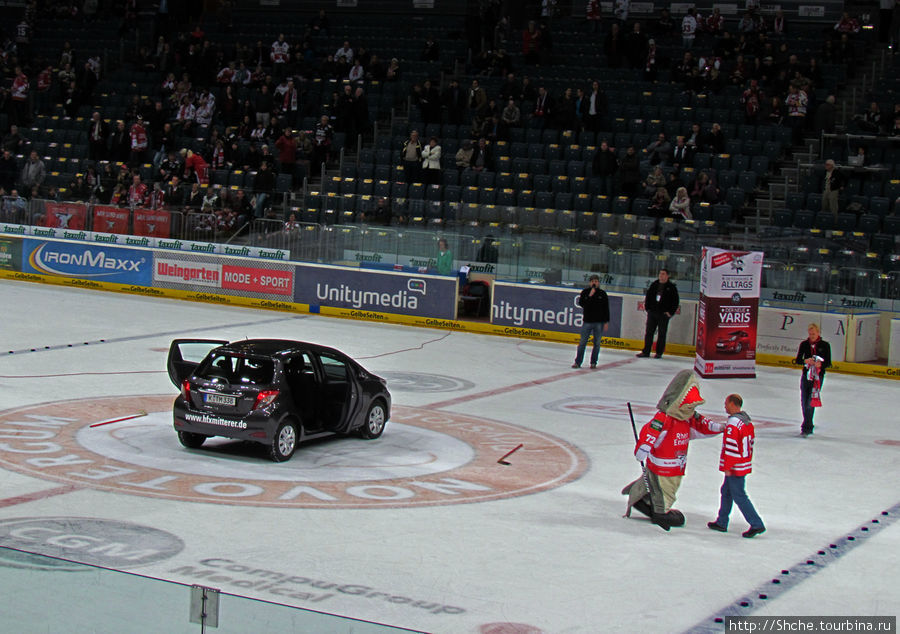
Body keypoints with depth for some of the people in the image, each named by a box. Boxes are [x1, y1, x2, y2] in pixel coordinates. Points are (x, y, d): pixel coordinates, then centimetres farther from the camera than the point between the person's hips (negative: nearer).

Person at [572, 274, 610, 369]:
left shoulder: (602, 294, 4)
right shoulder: (585, 292, 5)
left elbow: (606, 309, 4)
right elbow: (581, 303, -9)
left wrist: (606, 322, -1)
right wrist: (590, 296, -17)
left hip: (599, 322, 0)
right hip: (587, 321, 0)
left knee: (597, 343, 4)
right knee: (582, 342, -1)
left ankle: (593, 363, 12)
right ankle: (577, 362, 5)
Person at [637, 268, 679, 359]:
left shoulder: (671, 287, 0)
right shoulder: (654, 285, 10)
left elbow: (675, 301, 0)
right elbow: (648, 296, 17)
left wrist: (670, 312, -6)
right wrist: (647, 307, 7)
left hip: (664, 314, -3)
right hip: (652, 312, 3)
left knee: (662, 334, 1)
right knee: (649, 332, 3)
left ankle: (659, 353, 8)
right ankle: (646, 351, 8)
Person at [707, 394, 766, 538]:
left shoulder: (733, 423, -21)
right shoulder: (747, 421, 9)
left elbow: (731, 447, -22)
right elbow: (750, 443, 16)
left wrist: (727, 468, -17)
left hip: (735, 467, -10)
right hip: (744, 464, 10)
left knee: (739, 496, -3)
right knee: (726, 491, 18)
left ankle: (756, 525, -3)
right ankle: (721, 522, 26)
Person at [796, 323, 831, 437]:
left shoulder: (825, 345, -2)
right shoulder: (804, 344, 5)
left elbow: (828, 363, -2)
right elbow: (797, 360, 2)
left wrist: (820, 364, -23)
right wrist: (805, 361, -19)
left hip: (818, 376, -3)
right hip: (806, 374, 3)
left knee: (811, 402, -12)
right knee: (804, 402, 5)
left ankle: (806, 428, -13)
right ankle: (809, 427, 21)